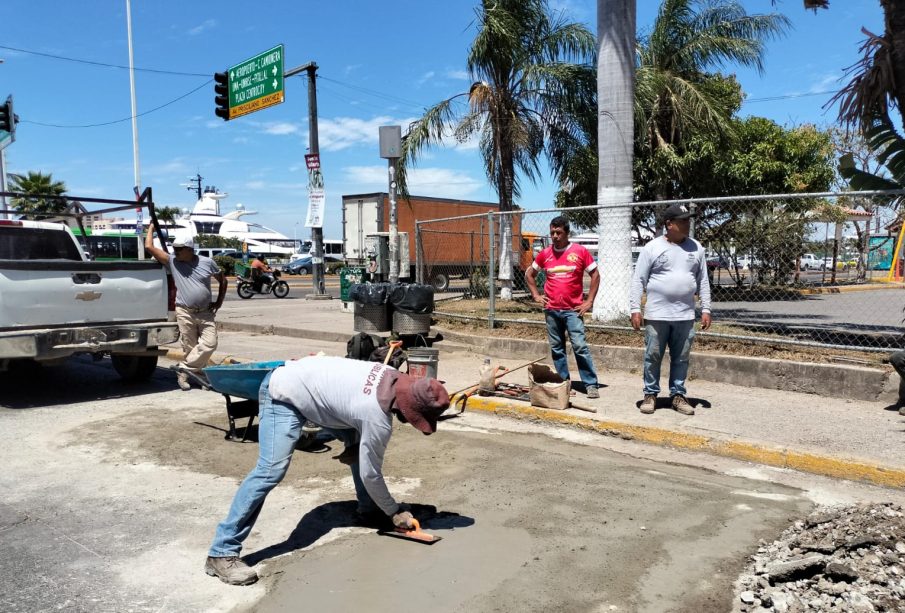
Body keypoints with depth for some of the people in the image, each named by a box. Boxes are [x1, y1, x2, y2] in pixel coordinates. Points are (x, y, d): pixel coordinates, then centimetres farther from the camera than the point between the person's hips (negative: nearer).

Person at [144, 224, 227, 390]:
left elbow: (222, 280, 14)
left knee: (210, 343, -11)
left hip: (206, 313, 1)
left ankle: (184, 369, 1)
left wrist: (219, 302, 7)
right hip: (185, 313, -1)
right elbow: (149, 247, -3)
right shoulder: (172, 262, 1)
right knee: (190, 348, 0)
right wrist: (151, 228, 8)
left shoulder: (207, 263, 2)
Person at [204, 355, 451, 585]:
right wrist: (394, 513, -3)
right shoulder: (378, 419, -29)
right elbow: (370, 473, -16)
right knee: (271, 470, -20)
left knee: (360, 443, 10)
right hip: (284, 394, -9)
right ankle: (222, 553, -13)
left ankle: (369, 511, 24)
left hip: (303, 380, 10)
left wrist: (353, 447, 4)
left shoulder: (396, 378, -8)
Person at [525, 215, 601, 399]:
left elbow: (595, 275, 2)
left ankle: (591, 384, -2)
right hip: (551, 310, 4)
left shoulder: (580, 251, -2)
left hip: (573, 310, -3)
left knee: (580, 346, -9)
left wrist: (589, 301, -4)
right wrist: (536, 295, 8)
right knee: (557, 348, 8)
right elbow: (529, 275, 19)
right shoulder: (545, 253, 6)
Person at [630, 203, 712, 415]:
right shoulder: (652, 248, -3)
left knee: (681, 359, 9)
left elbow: (703, 282, 11)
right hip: (656, 315, -3)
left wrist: (705, 309, 6)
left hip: (685, 316, 3)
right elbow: (638, 280, -3)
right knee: (652, 357, 4)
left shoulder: (696, 248, 8)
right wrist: (635, 309, -9)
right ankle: (650, 394, 17)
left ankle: (678, 395, 20)